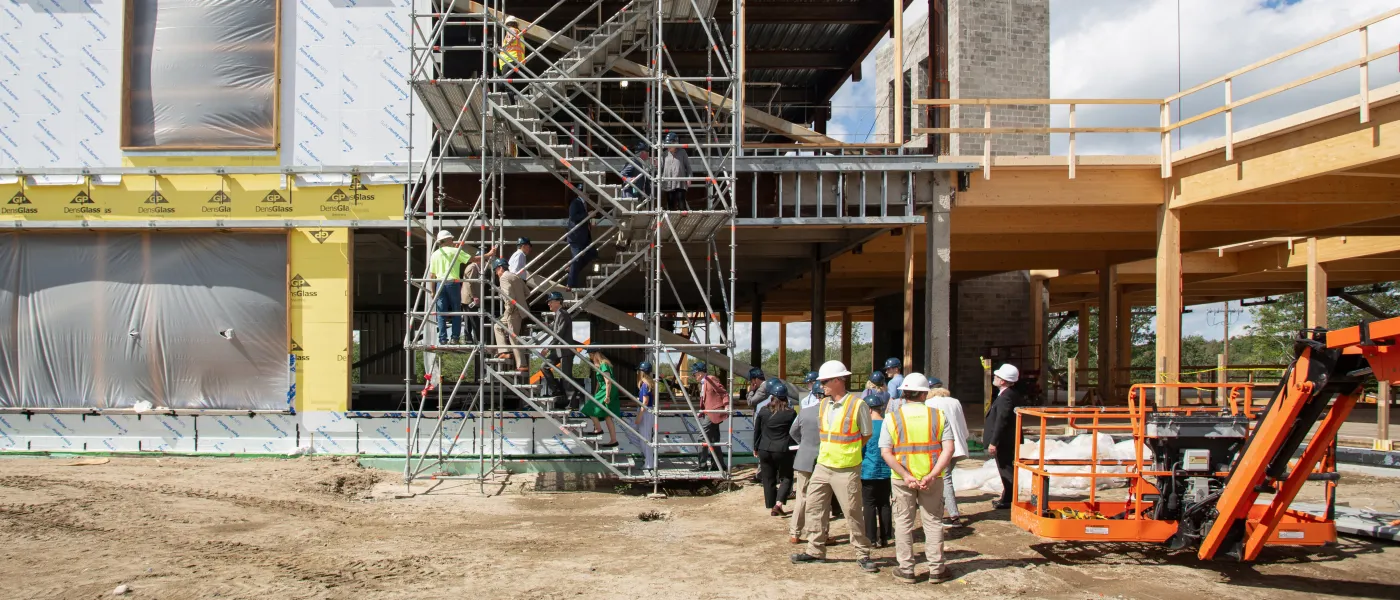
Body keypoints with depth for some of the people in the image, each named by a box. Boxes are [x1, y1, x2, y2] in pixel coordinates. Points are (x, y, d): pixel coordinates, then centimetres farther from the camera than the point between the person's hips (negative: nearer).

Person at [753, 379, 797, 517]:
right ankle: (778, 503, -5)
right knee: (786, 478, 12)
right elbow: (795, 433, -1)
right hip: (783, 451, -2)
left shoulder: (763, 411, -1)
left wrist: (756, 448, 17)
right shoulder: (791, 413, -7)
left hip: (765, 450, 2)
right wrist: (795, 451, 10)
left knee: (768, 479, 13)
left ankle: (771, 507, 16)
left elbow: (757, 431, 6)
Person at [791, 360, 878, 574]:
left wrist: (849, 453, 2)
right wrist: (828, 451, 11)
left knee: (853, 514, 0)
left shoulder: (857, 404, -11)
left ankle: (863, 556, 12)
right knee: (815, 508, 9)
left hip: (846, 470, -6)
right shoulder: (823, 404, 8)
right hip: (822, 466, 6)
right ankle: (816, 551, 20)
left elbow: (866, 436, -2)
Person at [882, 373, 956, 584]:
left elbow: (885, 452, -13)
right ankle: (936, 569, 16)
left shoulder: (892, 418, -4)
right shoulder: (938, 415, -2)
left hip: (901, 479, -1)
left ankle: (906, 570, 14)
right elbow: (948, 449, -10)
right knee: (932, 521, 12)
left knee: (904, 522, 10)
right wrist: (932, 475, -15)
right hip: (932, 477, 1)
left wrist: (906, 476, -16)